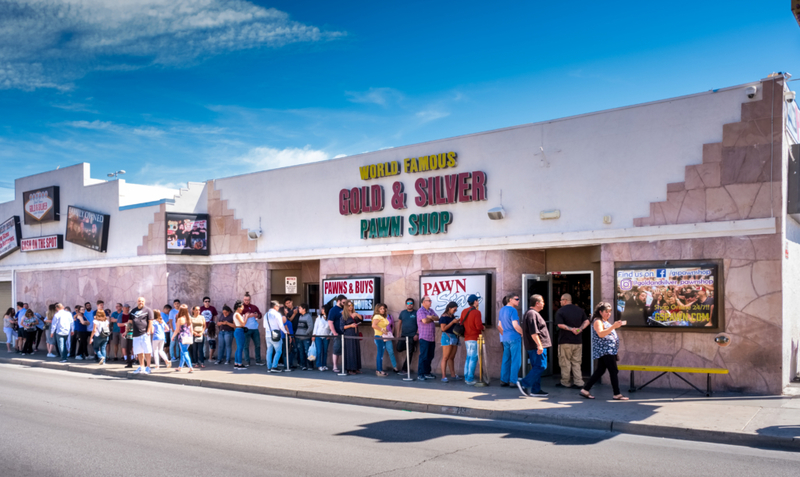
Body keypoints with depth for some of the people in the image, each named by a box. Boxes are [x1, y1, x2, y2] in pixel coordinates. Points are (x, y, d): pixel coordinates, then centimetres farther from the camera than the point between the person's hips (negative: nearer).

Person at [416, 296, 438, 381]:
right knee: (423, 356, -7)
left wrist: (430, 317, -13)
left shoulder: (431, 310, 17)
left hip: (432, 338, 8)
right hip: (424, 338, -8)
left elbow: (437, 317, 6)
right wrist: (432, 318, -2)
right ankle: (420, 374, -3)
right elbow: (424, 320, -21)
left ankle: (427, 373, 18)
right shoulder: (420, 311, -7)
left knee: (430, 356, 10)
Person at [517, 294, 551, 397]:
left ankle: (536, 390, 14)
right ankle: (524, 384, -9)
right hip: (537, 346, -11)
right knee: (541, 366, -10)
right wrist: (539, 345, -24)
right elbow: (533, 332, -22)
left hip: (536, 346, 11)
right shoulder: (532, 314, -15)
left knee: (537, 367, 12)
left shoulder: (531, 313, 19)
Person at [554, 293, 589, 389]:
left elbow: (560, 325, -18)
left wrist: (571, 329, -15)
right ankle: (578, 382, 8)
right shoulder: (580, 310, 9)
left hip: (565, 341, -5)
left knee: (565, 363, 5)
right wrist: (580, 329, -8)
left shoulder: (560, 311, -8)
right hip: (578, 341, 5)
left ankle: (565, 382, 11)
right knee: (576, 362, 12)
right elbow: (586, 321, 3)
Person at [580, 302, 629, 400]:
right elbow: (601, 334, -27)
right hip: (604, 351, -11)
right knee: (613, 371, -8)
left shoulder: (605, 321, 22)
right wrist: (613, 326, -34)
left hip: (609, 350, 11)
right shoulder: (597, 321, -11)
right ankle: (617, 394, -3)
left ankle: (585, 390, 10)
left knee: (600, 370, 9)